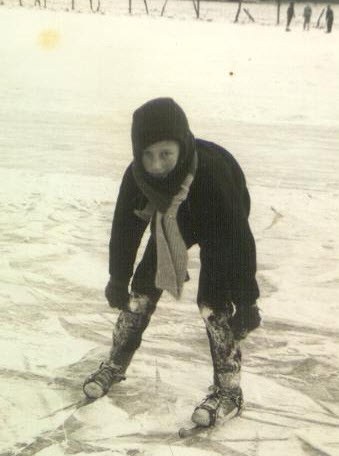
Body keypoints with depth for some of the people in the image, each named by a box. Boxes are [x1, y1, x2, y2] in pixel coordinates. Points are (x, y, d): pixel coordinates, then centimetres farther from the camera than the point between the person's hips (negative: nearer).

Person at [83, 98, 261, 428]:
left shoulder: (213, 170, -43)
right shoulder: (137, 175, -30)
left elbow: (238, 238, -36)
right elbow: (124, 228, -13)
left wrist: (246, 301, -32)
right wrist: (118, 281, -3)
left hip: (217, 229, -4)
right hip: (170, 225, 4)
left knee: (213, 302, -14)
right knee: (143, 288, 2)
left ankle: (229, 391, 0)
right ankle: (115, 365, 21)